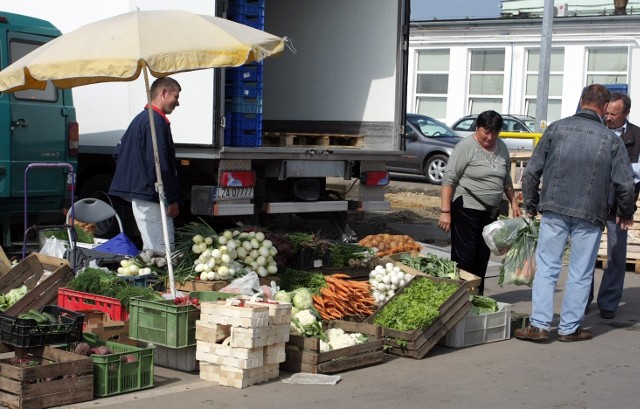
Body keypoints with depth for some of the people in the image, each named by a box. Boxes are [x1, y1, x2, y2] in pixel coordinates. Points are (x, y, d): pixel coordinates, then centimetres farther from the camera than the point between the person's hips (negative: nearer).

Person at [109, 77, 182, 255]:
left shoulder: (140, 119, 18)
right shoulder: (156, 121, -14)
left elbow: (119, 152, 25)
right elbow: (159, 165, -19)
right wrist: (172, 199, -16)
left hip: (138, 194, 11)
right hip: (150, 196, -11)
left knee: (150, 249, 14)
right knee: (162, 252, -12)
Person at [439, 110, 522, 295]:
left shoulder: (502, 147, 10)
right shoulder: (466, 146, -9)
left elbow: (506, 179, 23)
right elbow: (448, 179, -12)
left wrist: (514, 203, 18)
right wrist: (445, 211, -18)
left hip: (490, 211, 6)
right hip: (467, 209, -6)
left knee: (482, 259, 8)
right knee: (465, 258, -9)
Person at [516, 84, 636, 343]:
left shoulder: (556, 129, 2)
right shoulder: (611, 139, -1)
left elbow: (532, 171, 4)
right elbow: (624, 183, -1)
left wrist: (530, 205, 16)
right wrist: (626, 212, 17)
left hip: (553, 210, 1)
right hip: (590, 215, -1)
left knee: (546, 268, 7)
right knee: (580, 274, 9)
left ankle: (539, 325, 2)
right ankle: (570, 328, 15)